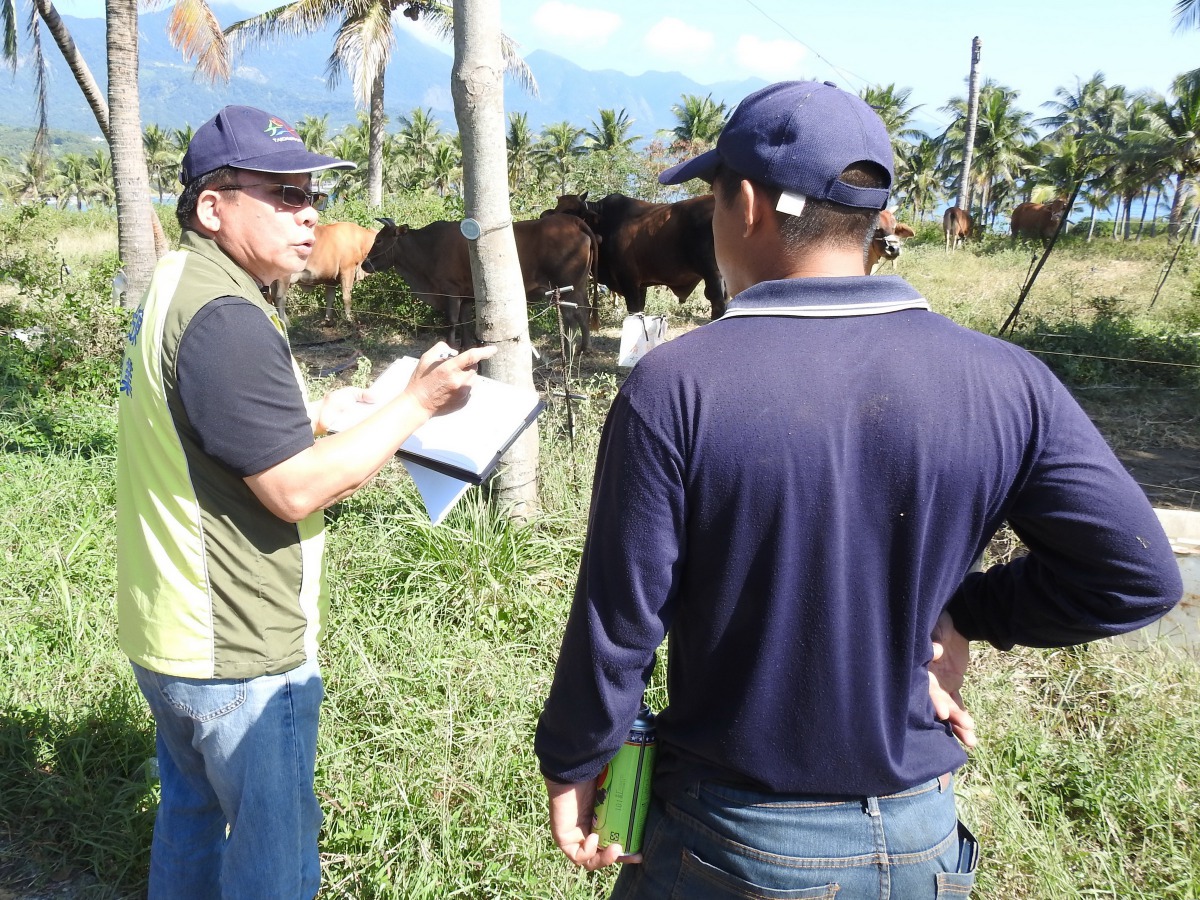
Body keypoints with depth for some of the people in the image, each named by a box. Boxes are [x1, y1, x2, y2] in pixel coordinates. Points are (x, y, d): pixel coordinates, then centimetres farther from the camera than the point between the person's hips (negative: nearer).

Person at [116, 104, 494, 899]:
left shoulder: (175, 288, 8)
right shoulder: (225, 319, -25)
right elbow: (297, 491, -24)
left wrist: (318, 417, 10)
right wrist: (417, 403, -18)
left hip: (172, 632, 10)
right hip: (240, 656, -10)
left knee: (194, 813, 26)